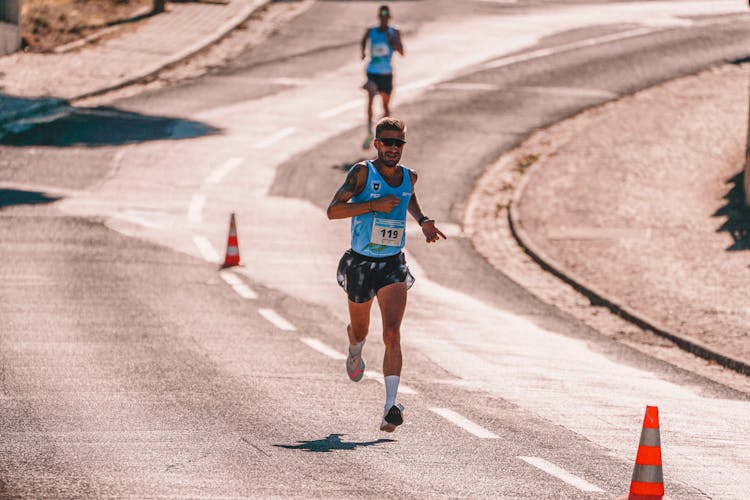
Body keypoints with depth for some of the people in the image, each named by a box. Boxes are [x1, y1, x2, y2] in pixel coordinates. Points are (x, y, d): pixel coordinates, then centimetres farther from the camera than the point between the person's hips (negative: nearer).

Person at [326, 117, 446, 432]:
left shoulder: (409, 177, 2)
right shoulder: (363, 172, -12)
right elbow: (333, 210, -20)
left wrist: (422, 221, 11)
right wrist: (374, 206, -26)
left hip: (393, 266, 1)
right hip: (360, 264, -1)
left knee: (392, 334, -17)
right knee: (360, 331, 20)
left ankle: (390, 406, -25)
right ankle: (355, 352, 60)